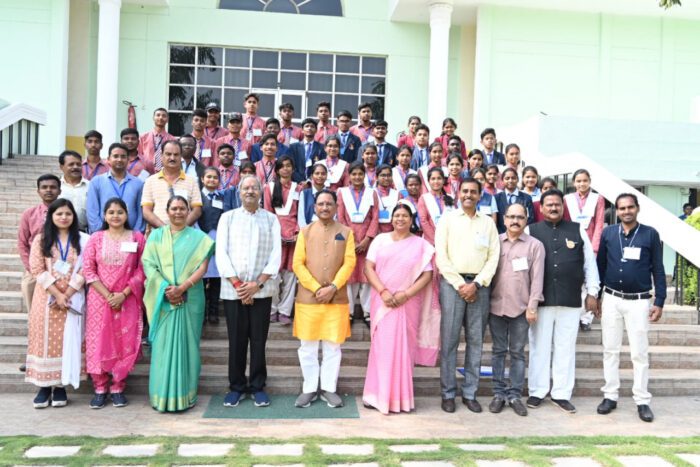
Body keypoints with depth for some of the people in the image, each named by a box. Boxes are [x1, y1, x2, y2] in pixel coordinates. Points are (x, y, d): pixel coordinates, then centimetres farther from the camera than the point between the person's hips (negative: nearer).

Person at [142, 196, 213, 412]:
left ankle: (185, 394, 9)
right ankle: (162, 394, 10)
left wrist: (182, 288, -15)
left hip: (190, 299, -1)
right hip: (163, 299, 1)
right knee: (163, 345, 1)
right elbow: (148, 264, 0)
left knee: (186, 344, 2)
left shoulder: (198, 237, 6)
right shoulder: (156, 235, 10)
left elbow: (202, 267, -3)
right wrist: (165, 289, -14)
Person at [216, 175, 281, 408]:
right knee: (236, 340, 6)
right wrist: (237, 284, -9)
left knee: (258, 340, 5)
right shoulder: (227, 217, 7)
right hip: (233, 290, 0)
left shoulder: (271, 219, 7)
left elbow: (276, 254, 0)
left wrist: (258, 283, -10)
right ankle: (236, 386, 20)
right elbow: (221, 253, -1)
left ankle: (258, 386, 18)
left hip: (262, 290, 0)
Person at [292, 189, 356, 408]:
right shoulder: (305, 231, 6)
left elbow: (349, 263, -3)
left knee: (333, 346, 7)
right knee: (307, 346, 6)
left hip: (337, 298, 0)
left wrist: (333, 287, -14)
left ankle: (329, 388, 19)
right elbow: (297, 264, -2)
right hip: (308, 297, 0)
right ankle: (309, 388, 19)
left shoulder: (346, 232, 6)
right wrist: (316, 288, -12)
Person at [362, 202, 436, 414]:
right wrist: (383, 291, -13)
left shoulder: (421, 244, 5)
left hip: (408, 303, 0)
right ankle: (378, 395, 10)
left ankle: (401, 397, 12)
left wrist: (406, 294, -13)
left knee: (404, 347, 3)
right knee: (382, 346, 1)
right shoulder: (380, 240, 7)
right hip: (383, 300, 1)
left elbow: (427, 275, -1)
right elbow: (368, 268, 1)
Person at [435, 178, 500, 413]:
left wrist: (476, 284, -7)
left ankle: (470, 392, 15)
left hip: (479, 285, 3)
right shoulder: (447, 219, 5)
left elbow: (493, 257, 5)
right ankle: (448, 393, 8)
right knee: (449, 340, -1)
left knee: (476, 340, 5)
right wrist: (460, 284, -9)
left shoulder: (488, 223, 12)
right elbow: (441, 256, -2)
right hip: (452, 282, -2)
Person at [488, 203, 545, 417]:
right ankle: (499, 393, 17)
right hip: (496, 306, 2)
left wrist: (532, 306, -9)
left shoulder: (535, 245, 1)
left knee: (517, 352, 6)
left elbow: (537, 277, -3)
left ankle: (515, 395, 14)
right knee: (498, 351, 8)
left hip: (521, 308, -1)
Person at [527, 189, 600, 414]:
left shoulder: (577, 230, 7)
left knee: (566, 347, 7)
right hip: (540, 299, -1)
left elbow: (589, 262, 10)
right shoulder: (531, 231, 3)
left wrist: (592, 292, 7)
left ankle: (561, 394, 17)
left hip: (570, 300, 1)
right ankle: (537, 392, 17)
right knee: (539, 346, 6)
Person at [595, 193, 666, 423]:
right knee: (610, 350, 8)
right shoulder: (608, 233, 2)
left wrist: (659, 302, -4)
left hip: (639, 302, -2)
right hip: (611, 299, 2)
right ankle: (610, 396, 18)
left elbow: (658, 270, 0)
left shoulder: (650, 234, -2)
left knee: (639, 353, 3)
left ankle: (642, 400, 14)